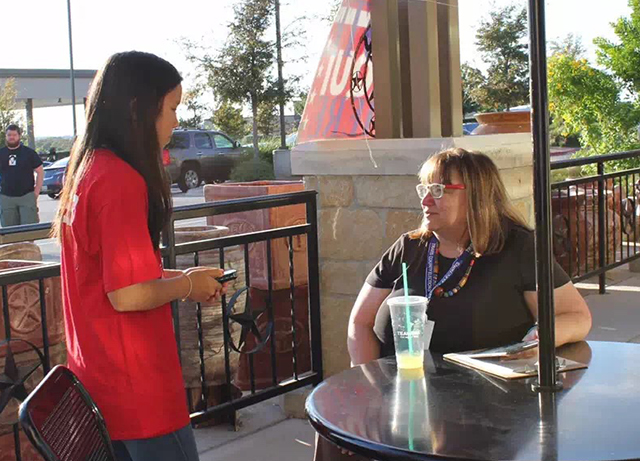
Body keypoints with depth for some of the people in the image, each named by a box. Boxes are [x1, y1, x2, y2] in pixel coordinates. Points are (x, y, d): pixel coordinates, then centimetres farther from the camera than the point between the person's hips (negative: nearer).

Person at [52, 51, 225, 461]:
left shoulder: (87, 170, 8)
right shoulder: (122, 180, -21)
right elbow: (127, 295, -24)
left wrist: (179, 276, 12)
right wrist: (188, 285, -7)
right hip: (137, 388, -9)